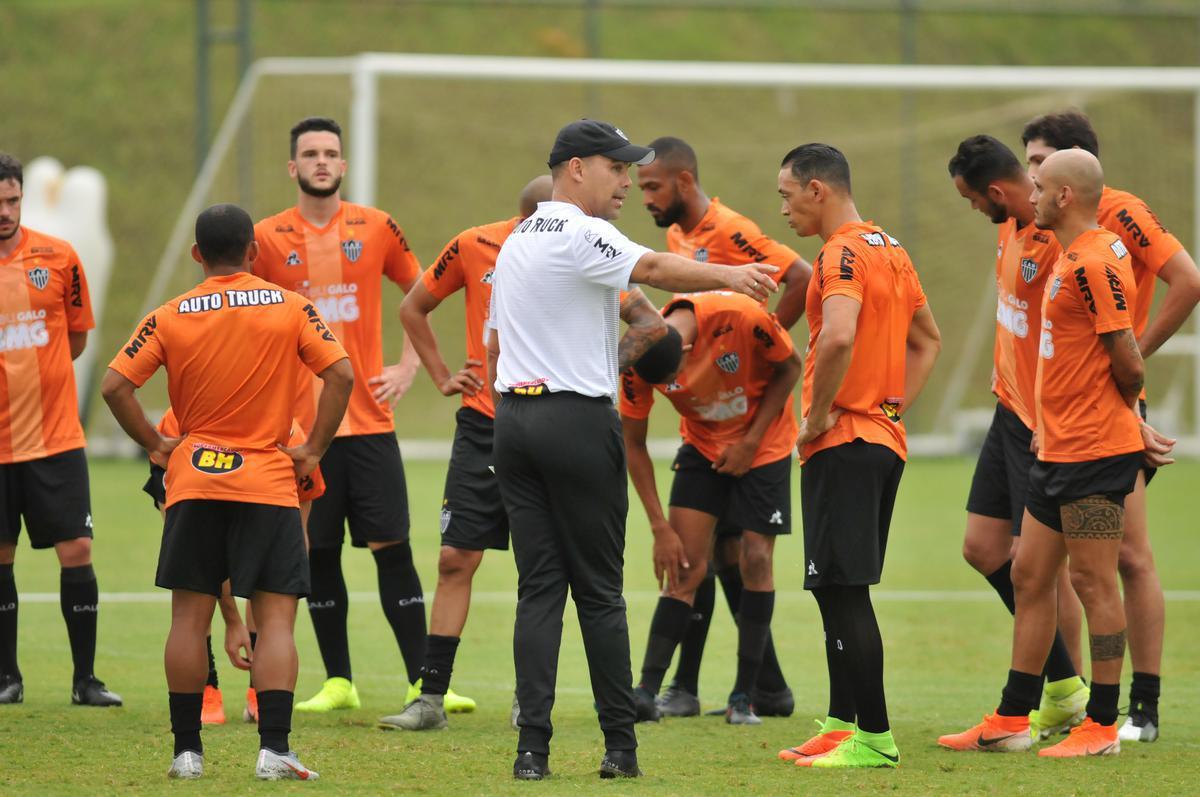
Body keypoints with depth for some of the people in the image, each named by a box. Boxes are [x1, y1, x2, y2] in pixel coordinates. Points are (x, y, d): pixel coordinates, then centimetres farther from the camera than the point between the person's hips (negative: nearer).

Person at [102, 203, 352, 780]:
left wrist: (154, 444, 5)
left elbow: (115, 386, -5)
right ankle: (274, 748, -12)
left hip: (193, 481, 1)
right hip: (269, 483, -1)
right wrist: (313, 449, 0)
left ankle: (186, 749, 8)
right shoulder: (289, 308, -1)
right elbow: (341, 374, -8)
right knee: (276, 617, -1)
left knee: (190, 618, 7)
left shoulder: (170, 317, 1)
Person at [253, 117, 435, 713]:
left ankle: (421, 680, -2)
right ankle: (338, 681, 12)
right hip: (299, 420, 0)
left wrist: (408, 366, 7)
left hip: (369, 416, 0)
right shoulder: (268, 239, 1)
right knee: (318, 552, 3)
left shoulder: (375, 229, 3)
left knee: (391, 546, -5)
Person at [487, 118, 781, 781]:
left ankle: (532, 746, -5)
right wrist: (728, 275, -38)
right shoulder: (580, 236, -10)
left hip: (513, 419, 7)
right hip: (578, 421, -7)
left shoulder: (515, 244, 18)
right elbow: (652, 268, -29)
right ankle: (620, 745, 4)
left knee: (538, 588, 3)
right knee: (599, 590, 0)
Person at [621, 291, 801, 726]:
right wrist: (661, 528, -13)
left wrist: (750, 442, -17)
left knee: (756, 560, -6)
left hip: (763, 442, -2)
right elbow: (633, 446, -10)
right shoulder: (637, 363, -23)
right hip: (702, 444, 2)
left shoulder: (742, 318, -33)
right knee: (686, 567, -8)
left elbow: (790, 368, -13)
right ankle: (647, 690, -11)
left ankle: (744, 697, 2)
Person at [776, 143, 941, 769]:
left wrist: (819, 415, -19)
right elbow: (927, 340, 26)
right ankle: (843, 723, 19)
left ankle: (873, 737, -9)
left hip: (842, 443, -10)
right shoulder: (890, 249, 15)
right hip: (885, 440, 10)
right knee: (842, 592, 15)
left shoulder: (843, 254, -14)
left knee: (842, 591, -8)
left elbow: (839, 336, -31)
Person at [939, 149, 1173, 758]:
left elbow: (1128, 363, -18)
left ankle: (1102, 726, 2)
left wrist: (1127, 417, 0)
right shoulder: (1072, 258, 15)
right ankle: (1011, 721, 17)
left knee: (1093, 580, -4)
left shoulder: (1094, 264, -18)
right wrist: (1049, 421, 15)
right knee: (1029, 576, 12)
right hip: (1059, 450, 10)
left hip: (1095, 454, -10)